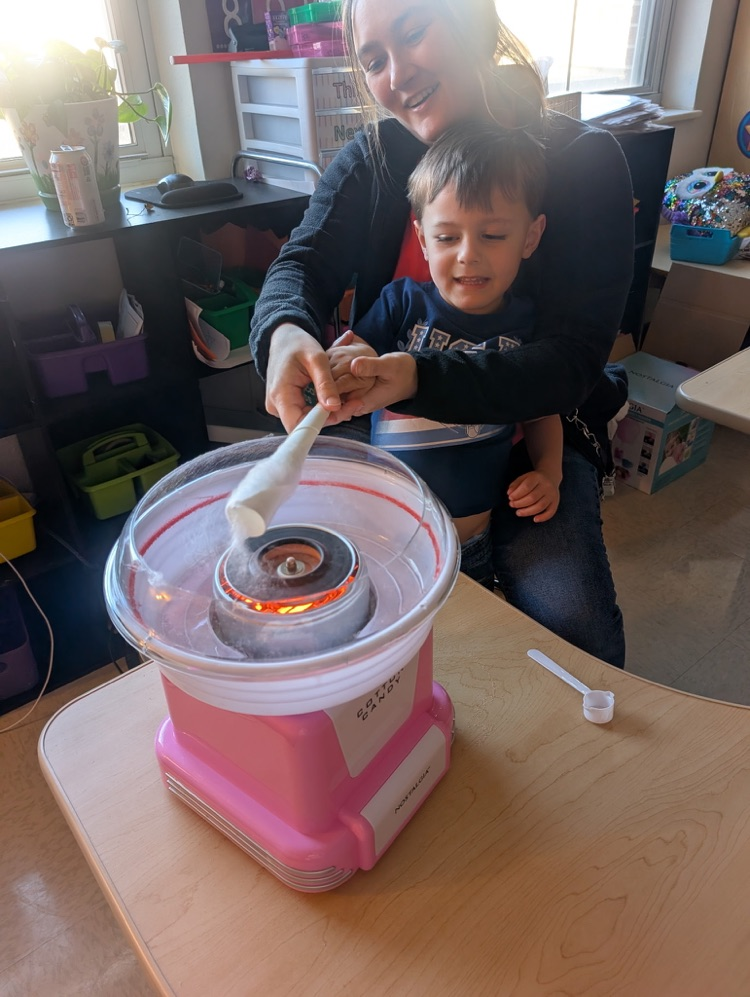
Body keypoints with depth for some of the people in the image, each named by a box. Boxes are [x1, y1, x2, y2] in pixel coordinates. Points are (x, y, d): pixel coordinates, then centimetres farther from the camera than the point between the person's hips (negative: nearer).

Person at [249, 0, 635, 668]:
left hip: (526, 429, -2)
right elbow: (303, 263, -11)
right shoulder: (371, 157, 2)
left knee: (575, 627, -22)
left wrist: (418, 377, -34)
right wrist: (286, 332, -37)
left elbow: (574, 360, -18)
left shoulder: (585, 161, -9)